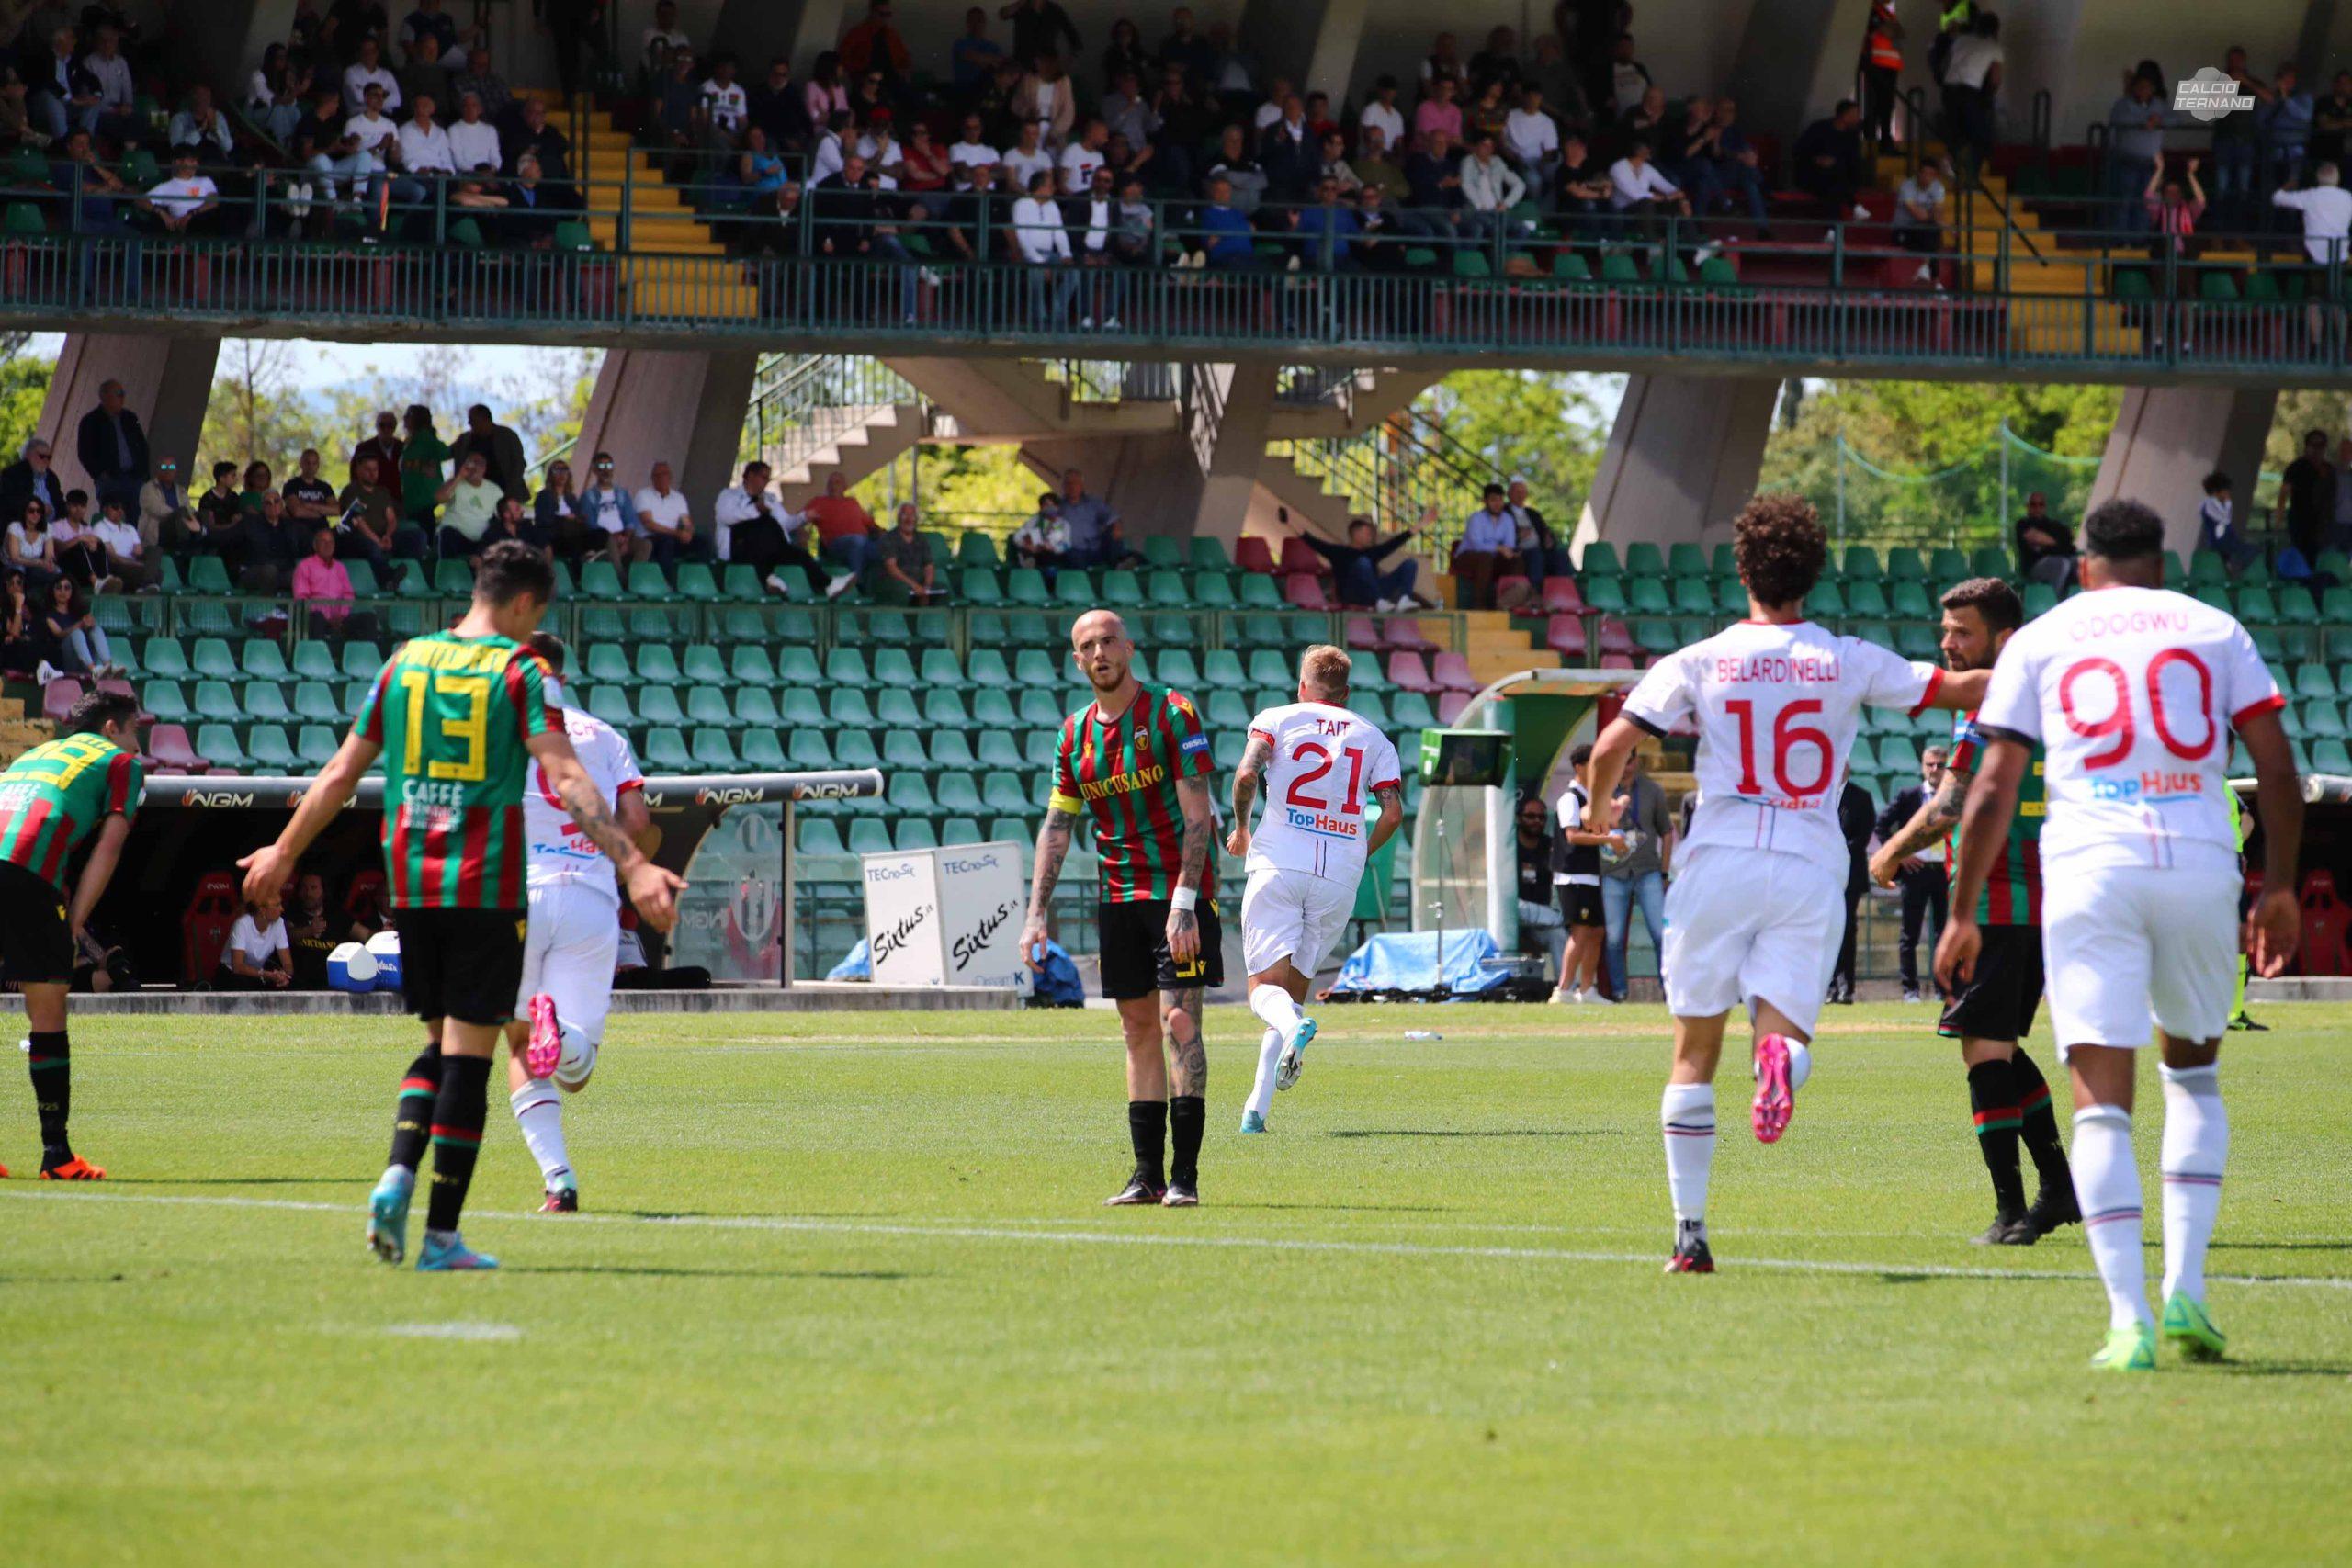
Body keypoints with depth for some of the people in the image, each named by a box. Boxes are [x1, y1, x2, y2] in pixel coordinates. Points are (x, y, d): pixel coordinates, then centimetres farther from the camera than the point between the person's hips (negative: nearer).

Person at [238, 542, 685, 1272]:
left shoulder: (406, 662, 9)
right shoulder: (519, 672, -5)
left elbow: (342, 773, 14)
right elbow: (566, 780, -16)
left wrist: (285, 851, 26)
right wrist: (632, 866, -21)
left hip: (411, 883, 5)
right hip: (486, 885, -5)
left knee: (440, 1045, 18)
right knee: (469, 1054, -1)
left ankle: (398, 1173, -5)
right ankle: (441, 1234, -2)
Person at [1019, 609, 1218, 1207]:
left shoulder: (1172, 713, -9)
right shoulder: (1076, 734, 8)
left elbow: (1196, 814, -13)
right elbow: (1056, 828, 11)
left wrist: (1184, 902, -20)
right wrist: (1036, 915, 2)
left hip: (1180, 889, -6)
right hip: (1120, 898, 6)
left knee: (1178, 1020, -13)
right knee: (1139, 1030, 6)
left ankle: (1185, 1174, -13)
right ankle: (1148, 1175, 8)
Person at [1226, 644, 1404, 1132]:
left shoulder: (1277, 719, 8)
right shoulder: (1372, 737, 14)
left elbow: (1247, 773, -9)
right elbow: (1393, 813, 2)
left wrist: (1241, 828, 8)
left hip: (1279, 865, -3)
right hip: (1340, 878, 3)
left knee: (1266, 989, -3)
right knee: (1294, 989, 11)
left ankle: (1293, 1026, -40)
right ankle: (1257, 1108, 1)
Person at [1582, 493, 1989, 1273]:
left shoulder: (1698, 663, 1)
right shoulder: (1850, 662, 3)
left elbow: (1611, 748, -2)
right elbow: (1961, 690, 7)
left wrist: (1599, 814, 18)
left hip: (1718, 864, 0)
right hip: (1811, 867, 0)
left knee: (1695, 1054, 10)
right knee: (1783, 1029, 1)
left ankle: (1690, 1231, 8)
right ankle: (1781, 1054, -39)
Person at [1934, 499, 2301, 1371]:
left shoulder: (2040, 640, 13)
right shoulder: (2212, 630, 15)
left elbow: (1994, 787, 6)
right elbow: (2277, 771, 9)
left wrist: (1962, 915, 11)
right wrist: (2279, 888, 18)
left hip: (2090, 872, -1)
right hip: (2199, 866, 1)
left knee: (2102, 1102, -2)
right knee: (2193, 1068, 22)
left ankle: (2128, 1319, -14)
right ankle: (2185, 1290, 10)